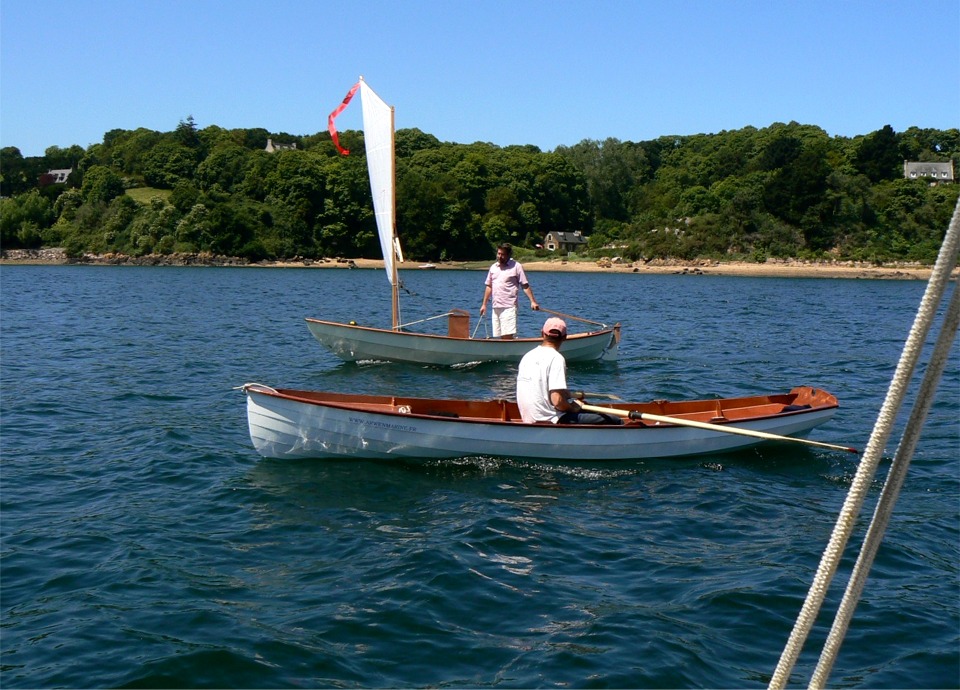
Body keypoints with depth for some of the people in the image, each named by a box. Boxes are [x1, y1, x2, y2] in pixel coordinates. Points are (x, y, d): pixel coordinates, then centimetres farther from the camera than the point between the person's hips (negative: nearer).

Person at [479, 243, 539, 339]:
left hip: (509, 307, -6)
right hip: (496, 307, 6)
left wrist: (532, 301, -13)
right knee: (500, 337, 5)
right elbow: (489, 287, 20)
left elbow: (525, 286, -4)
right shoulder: (493, 267, 14)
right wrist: (484, 304, 18)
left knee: (507, 336, -15)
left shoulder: (516, 266, -2)